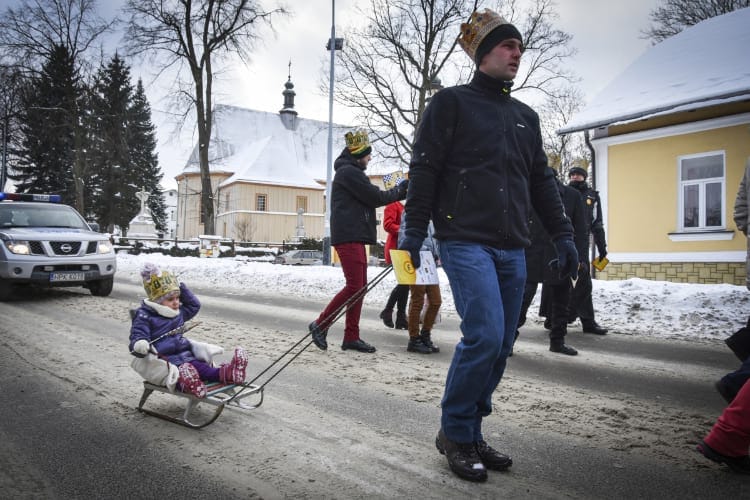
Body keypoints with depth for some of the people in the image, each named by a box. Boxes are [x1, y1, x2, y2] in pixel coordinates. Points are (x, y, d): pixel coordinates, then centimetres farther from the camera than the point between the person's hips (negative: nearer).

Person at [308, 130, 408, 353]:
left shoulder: (351, 172, 24)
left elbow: (370, 199, 18)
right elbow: (375, 197, -11)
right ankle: (321, 324, 0)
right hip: (348, 236, -11)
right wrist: (402, 189, 3)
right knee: (354, 286, -12)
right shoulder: (348, 172, -8)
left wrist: (402, 190, 10)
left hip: (355, 237, 11)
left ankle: (351, 337, 10)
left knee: (359, 286, 7)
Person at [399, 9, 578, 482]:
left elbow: (543, 182, 21)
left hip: (513, 250, 7)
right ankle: (455, 432, 4)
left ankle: (471, 434, 20)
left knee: (501, 347, 5)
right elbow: (424, 169, -3)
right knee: (485, 336, -17)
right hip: (466, 242, -6)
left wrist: (563, 236, 14)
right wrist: (414, 231, -9)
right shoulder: (451, 102, 3)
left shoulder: (526, 116, 20)